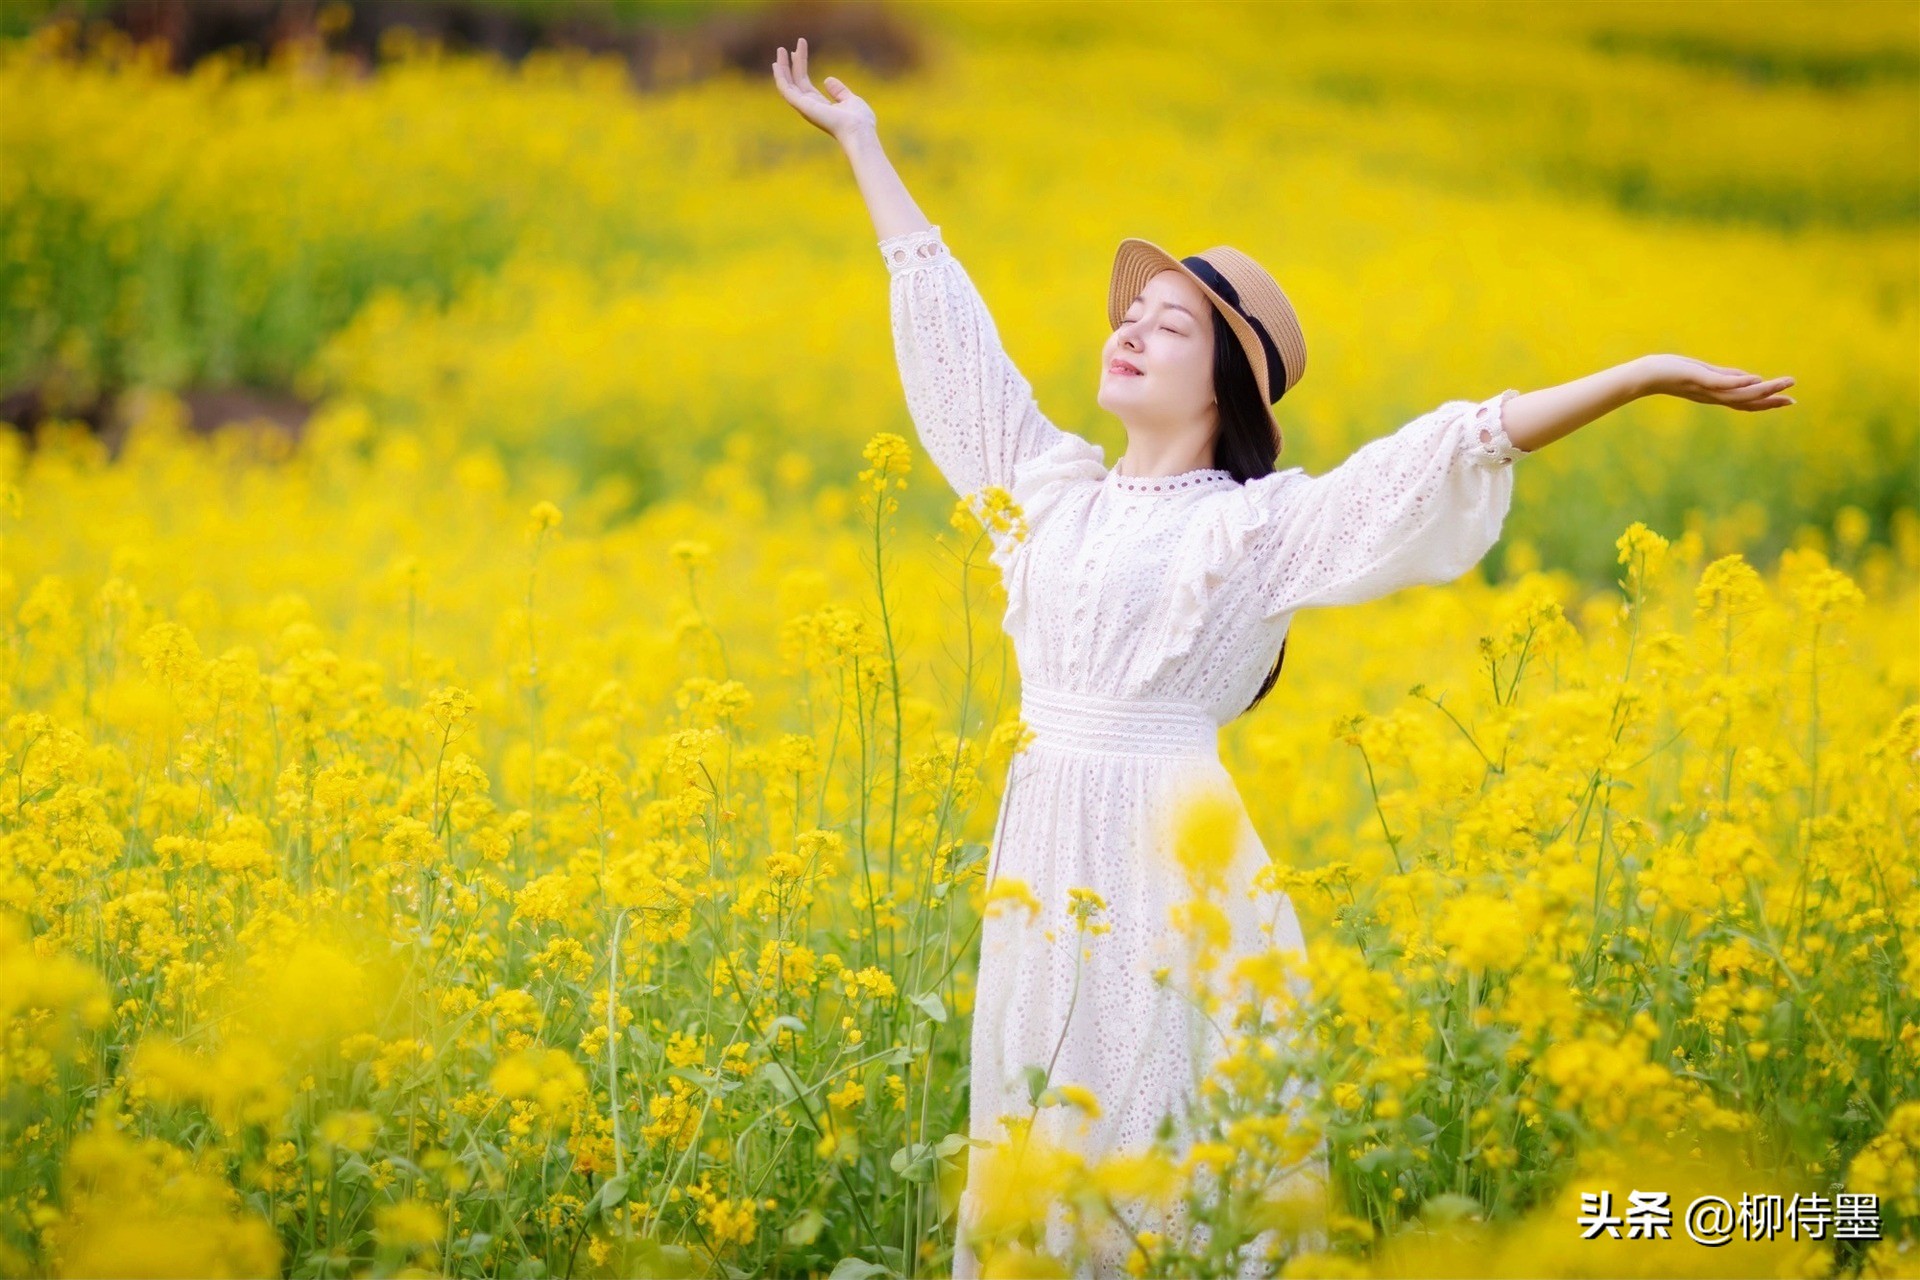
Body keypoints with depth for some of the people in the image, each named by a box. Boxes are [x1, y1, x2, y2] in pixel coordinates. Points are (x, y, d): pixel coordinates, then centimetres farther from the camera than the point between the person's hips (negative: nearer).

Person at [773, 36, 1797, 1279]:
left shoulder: (1262, 526, -4)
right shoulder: (1054, 488, 11)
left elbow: (1453, 448, -12)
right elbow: (952, 327, 19)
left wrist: (1646, 374, -20)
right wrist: (863, 144, 25)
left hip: (1169, 863, -5)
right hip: (1043, 860, 5)